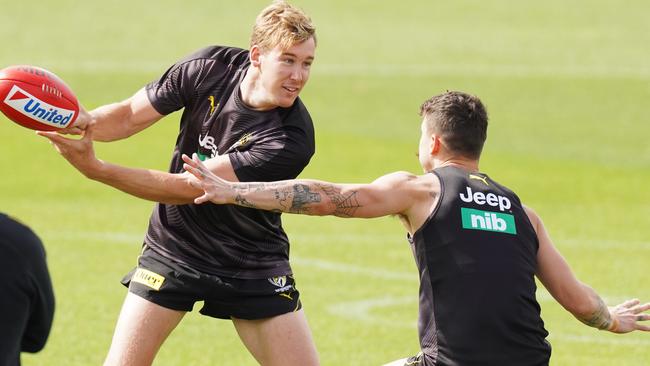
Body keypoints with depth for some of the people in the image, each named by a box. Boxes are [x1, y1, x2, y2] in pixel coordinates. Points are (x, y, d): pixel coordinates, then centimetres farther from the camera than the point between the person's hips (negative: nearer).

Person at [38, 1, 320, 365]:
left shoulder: (292, 139, -27)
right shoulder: (210, 67, -15)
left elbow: (188, 188, -30)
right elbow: (131, 115, -4)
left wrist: (96, 169, -37)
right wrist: (86, 121, -27)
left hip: (251, 265, -2)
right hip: (172, 249, 2)